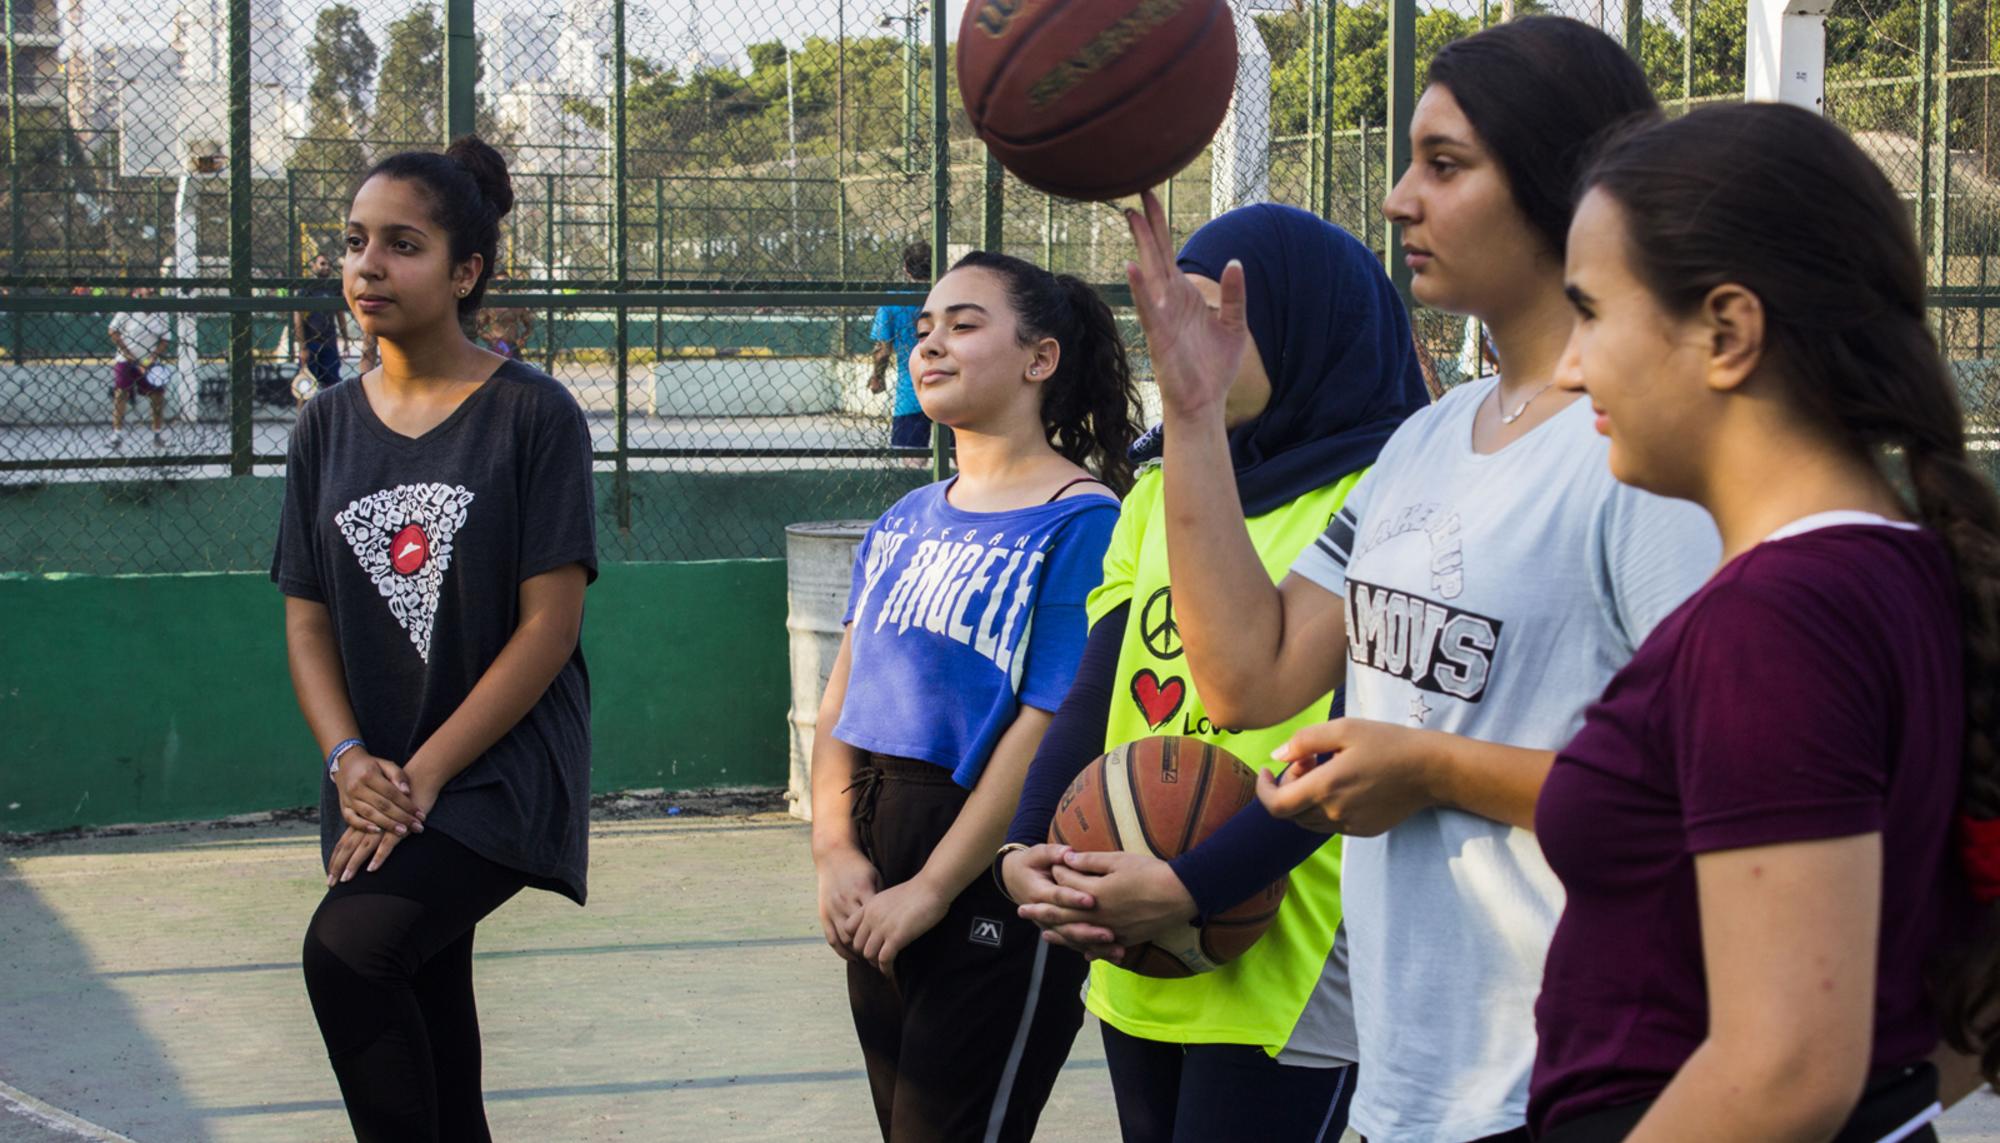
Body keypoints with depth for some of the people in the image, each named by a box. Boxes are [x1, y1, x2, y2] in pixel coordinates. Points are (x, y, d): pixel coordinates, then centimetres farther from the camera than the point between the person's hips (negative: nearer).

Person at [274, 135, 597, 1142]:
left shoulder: (532, 414, -7)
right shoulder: (328, 426, 8)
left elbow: (550, 622, -11)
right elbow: (307, 620, 7)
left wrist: (425, 773, -15)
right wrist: (349, 760, -11)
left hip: (500, 769, -6)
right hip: (380, 789, 6)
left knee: (345, 947, -26)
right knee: (432, 1030, 13)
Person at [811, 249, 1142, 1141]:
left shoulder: (1080, 522, -10)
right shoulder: (903, 523, 13)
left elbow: (1047, 730, -16)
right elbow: (842, 698, 9)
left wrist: (932, 889, -16)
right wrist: (836, 853, -6)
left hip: (995, 884, -7)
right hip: (875, 899, 7)